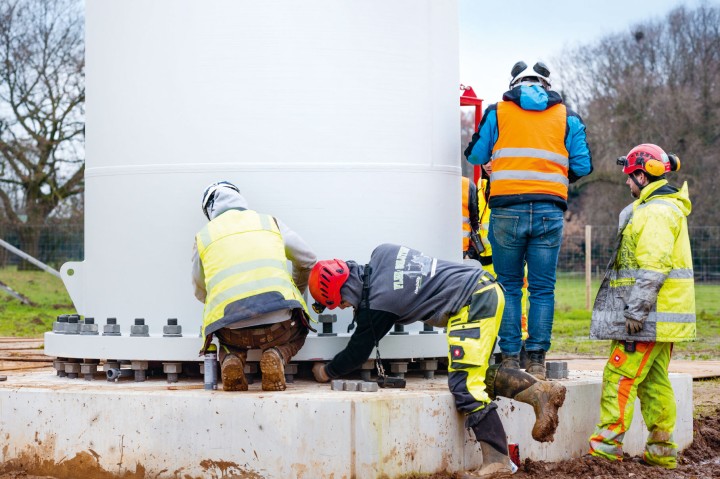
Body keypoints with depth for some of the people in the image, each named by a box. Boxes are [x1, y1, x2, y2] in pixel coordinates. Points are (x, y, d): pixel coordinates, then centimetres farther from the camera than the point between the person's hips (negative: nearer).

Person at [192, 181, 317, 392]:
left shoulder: (203, 236, 16)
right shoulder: (270, 223, 16)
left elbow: (200, 292, 24)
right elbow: (308, 260, 23)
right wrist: (296, 293, 43)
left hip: (234, 333, 1)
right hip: (278, 326, -1)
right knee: (297, 332, 35)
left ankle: (230, 358, 4)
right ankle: (276, 356, 2)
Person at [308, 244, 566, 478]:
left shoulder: (377, 302, -15)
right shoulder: (381, 253, 5)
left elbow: (358, 351, -2)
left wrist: (327, 372, 16)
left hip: (473, 304, -10)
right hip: (485, 288, 10)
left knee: (464, 385, -13)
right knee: (476, 375, 14)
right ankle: (541, 390, 7)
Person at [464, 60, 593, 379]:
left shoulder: (497, 112, 9)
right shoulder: (566, 116, 12)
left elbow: (475, 155, 13)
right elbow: (583, 165, 9)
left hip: (507, 207, -1)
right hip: (549, 209, 1)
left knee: (508, 285, 7)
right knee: (543, 288, 5)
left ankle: (510, 358, 4)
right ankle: (537, 361, 4)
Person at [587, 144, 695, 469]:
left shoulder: (655, 213, -15)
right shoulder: (666, 207, 20)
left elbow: (652, 268, -23)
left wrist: (636, 311, -22)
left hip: (650, 317, -10)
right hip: (661, 317, 10)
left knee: (620, 376, -8)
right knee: (655, 381, 11)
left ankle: (607, 445, -7)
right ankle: (661, 450, 14)